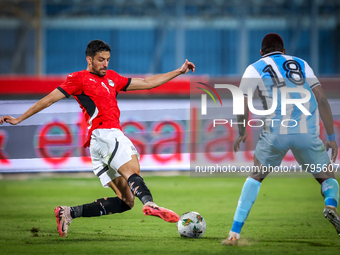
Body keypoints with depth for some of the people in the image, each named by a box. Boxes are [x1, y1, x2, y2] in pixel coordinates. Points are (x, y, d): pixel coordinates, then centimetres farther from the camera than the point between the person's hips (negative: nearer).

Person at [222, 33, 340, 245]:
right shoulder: (301, 64, 19)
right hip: (307, 133, 1)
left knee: (256, 177, 21)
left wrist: (242, 133, 22)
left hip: (275, 132, -1)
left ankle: (235, 233, 12)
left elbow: (242, 107, 4)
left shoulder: (255, 69, 14)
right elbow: (322, 99, 11)